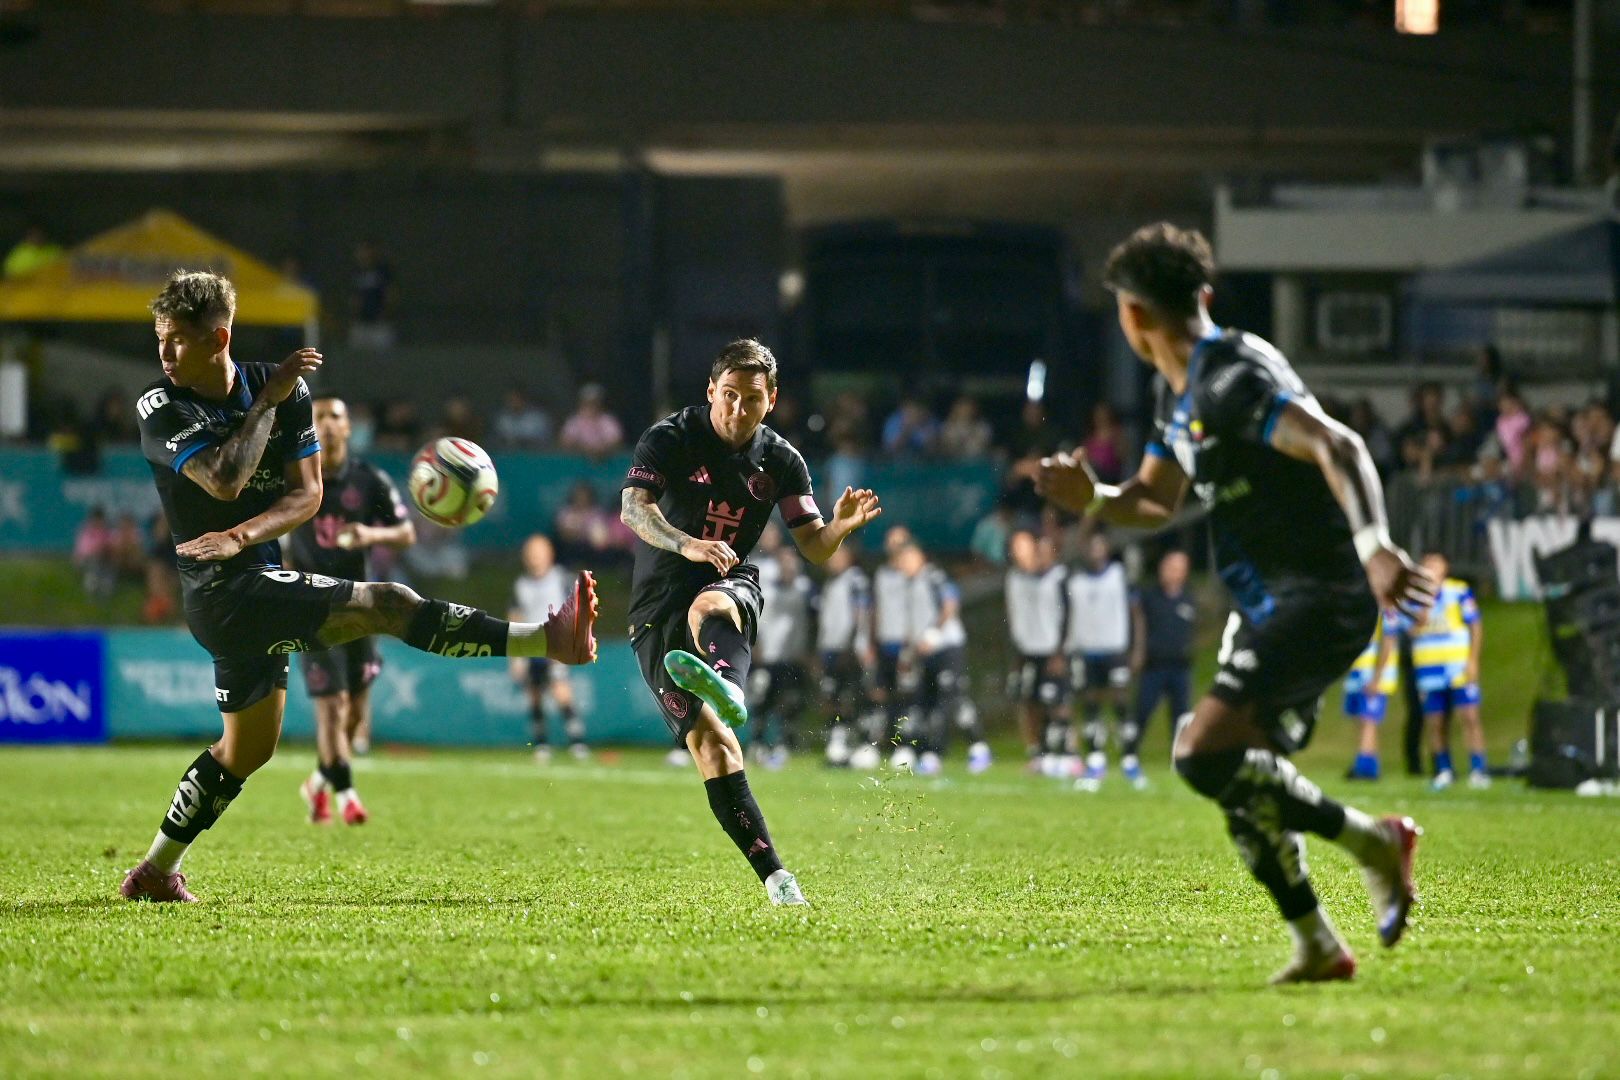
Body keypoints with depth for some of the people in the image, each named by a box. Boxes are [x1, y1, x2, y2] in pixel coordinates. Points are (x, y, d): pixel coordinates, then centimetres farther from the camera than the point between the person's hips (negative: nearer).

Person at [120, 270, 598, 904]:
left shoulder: (283, 387, 5)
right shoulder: (161, 408, -10)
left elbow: (307, 493, -1)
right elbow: (225, 481, -25)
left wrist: (242, 536, -18)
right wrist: (267, 401, -17)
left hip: (260, 583, 7)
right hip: (225, 592, -7)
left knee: (247, 749, 20)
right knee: (388, 604, -20)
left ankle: (155, 873, 31)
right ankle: (550, 639, -24)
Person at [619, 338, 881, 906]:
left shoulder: (780, 461, 7)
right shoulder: (670, 439, -4)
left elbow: (814, 547, 5)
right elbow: (634, 508, -20)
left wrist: (843, 524, -19)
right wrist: (687, 544, -39)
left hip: (731, 589, 1)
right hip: (658, 610, -1)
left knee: (708, 608, -39)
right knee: (711, 744, -17)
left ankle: (727, 689, -74)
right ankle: (775, 876, -20)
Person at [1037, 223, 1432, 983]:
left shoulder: (1232, 380, -18)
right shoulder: (1179, 392, 14)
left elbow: (1338, 449, -30)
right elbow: (1155, 501, 24)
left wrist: (1374, 544, -44)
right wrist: (1094, 501, 2)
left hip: (1319, 598, -10)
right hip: (1267, 604, 10)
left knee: (1206, 755, -20)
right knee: (1239, 781, 12)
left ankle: (1373, 842, -10)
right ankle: (1317, 947, 18)